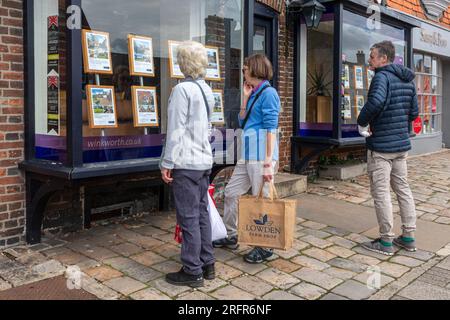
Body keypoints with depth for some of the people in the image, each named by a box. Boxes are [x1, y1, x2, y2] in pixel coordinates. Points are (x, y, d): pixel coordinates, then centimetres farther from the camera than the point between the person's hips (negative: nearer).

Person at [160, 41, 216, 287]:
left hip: (186, 163, -8)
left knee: (189, 218, -1)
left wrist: (167, 163, -11)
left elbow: (176, 129, -15)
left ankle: (192, 272, 8)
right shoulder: (207, 90, 12)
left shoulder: (182, 89, -13)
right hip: (204, 160, 8)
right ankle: (207, 264, 23)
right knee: (201, 213, 14)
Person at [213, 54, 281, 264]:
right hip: (247, 155, 9)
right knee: (231, 193, 15)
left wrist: (268, 162, -19)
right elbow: (242, 122, 18)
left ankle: (265, 248, 16)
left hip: (261, 156, -9)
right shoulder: (254, 94, 17)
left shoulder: (268, 93, -9)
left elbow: (271, 128, -15)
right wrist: (245, 97, 9)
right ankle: (230, 236, 30)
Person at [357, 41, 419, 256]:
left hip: (381, 145, -8)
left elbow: (376, 101, -33)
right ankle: (409, 237, 23)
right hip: (402, 145, 9)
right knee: (403, 189, 15)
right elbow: (414, 112, 16)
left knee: (381, 193, 0)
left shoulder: (382, 76, -14)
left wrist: (362, 121, -17)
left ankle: (386, 242, 8)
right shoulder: (408, 80, 13)